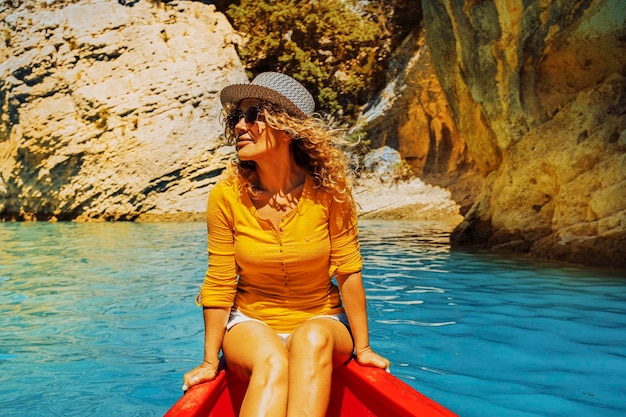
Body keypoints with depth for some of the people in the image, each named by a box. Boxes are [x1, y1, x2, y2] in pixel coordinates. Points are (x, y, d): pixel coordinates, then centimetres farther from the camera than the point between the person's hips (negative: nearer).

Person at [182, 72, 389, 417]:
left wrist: (362, 348, -4)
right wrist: (211, 361, -3)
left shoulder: (328, 189, -14)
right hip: (250, 326, 0)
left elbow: (348, 271, -8)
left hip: (321, 325, 0)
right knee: (271, 362, -33)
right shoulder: (226, 196, -11)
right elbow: (219, 284, -5)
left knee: (311, 340, -34)